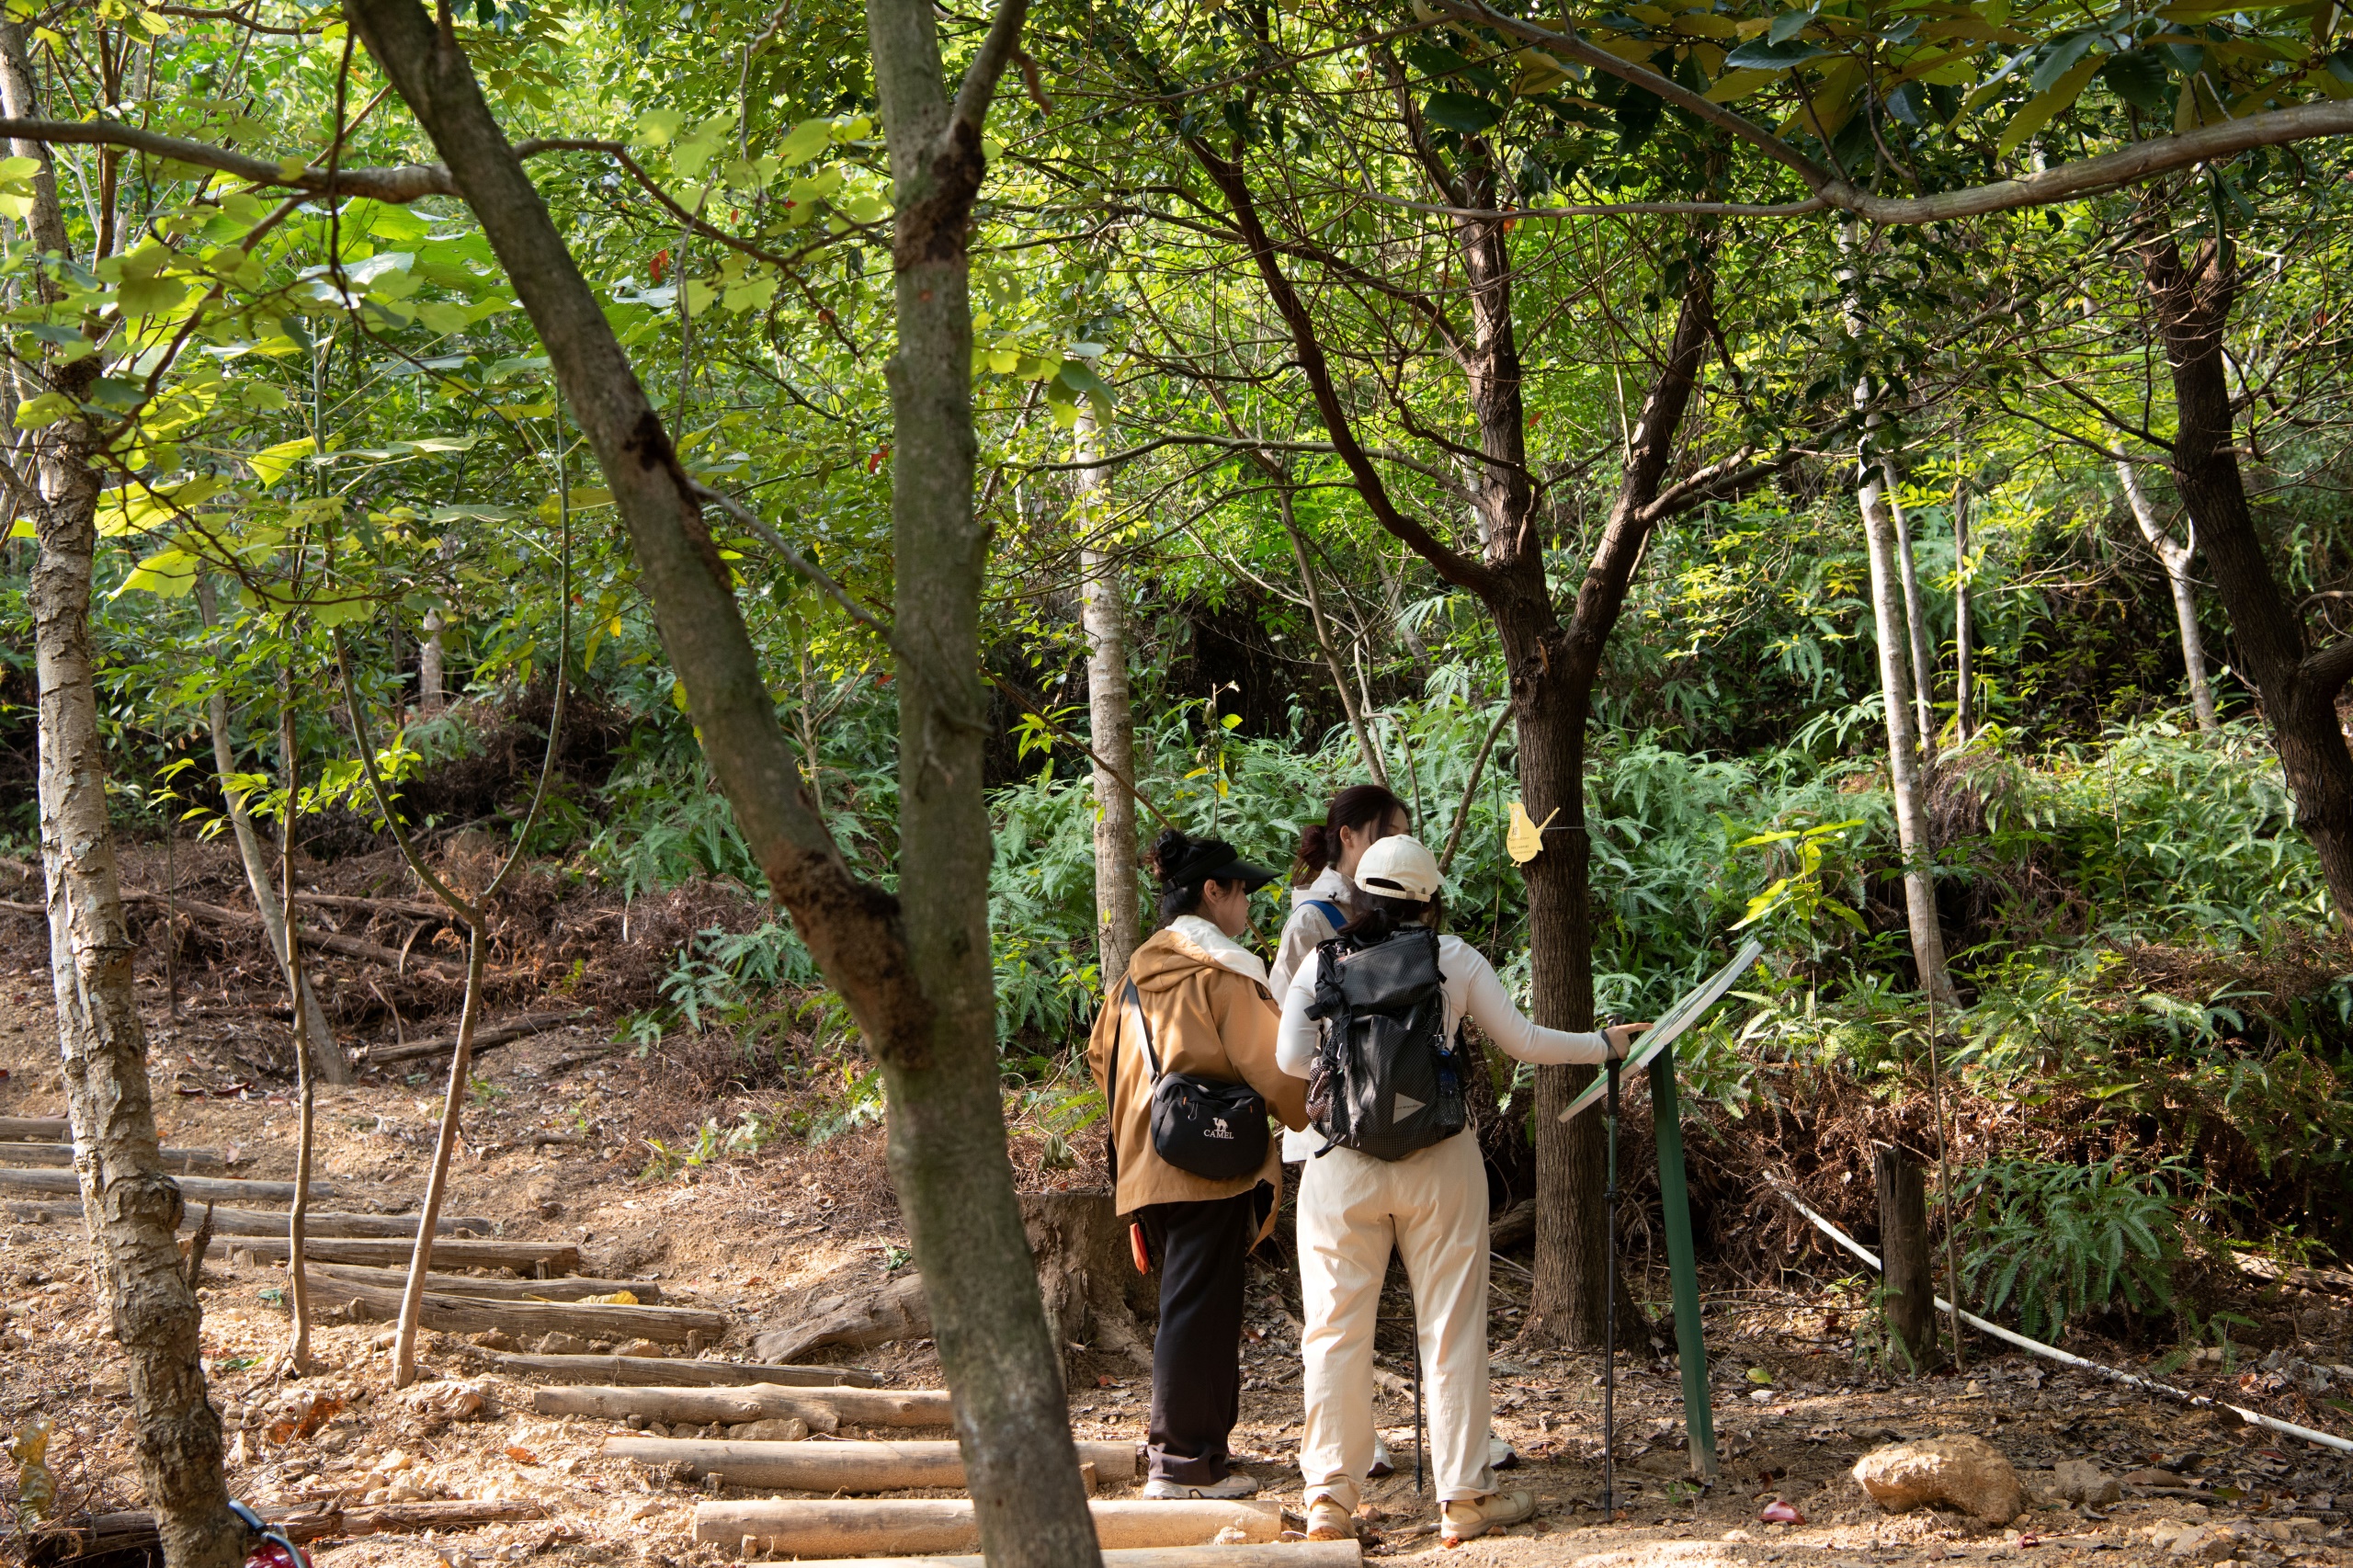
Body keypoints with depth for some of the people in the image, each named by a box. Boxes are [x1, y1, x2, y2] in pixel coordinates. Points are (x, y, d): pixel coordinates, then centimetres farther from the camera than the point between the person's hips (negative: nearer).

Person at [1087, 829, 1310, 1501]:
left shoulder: (1137, 973, 14)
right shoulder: (1223, 972, -10)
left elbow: (1102, 1056, 22)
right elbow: (1273, 1067, -12)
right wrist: (1318, 1122, 4)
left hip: (1146, 1166, 8)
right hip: (1211, 1165, -8)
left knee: (1187, 1304, 17)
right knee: (1198, 1310, -4)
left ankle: (1192, 1447, 23)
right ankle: (1184, 1463, -2)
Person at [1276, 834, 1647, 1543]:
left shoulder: (1321, 963, 2)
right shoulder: (1454, 959, 2)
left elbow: (1290, 1058, -4)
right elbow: (1522, 1040, 5)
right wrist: (1602, 1044, 20)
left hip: (1343, 1165, 1)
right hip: (1437, 1160, 0)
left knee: (1336, 1330, 7)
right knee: (1451, 1328, 7)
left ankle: (1330, 1499, 9)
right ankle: (1465, 1496, 12)